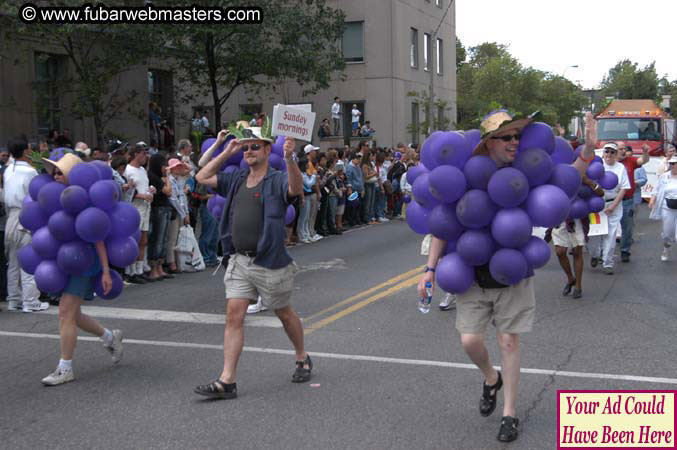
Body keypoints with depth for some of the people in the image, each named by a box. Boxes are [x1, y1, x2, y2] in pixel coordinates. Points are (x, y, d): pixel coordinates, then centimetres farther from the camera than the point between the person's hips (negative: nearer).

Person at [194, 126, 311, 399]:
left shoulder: (276, 180, -8)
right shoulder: (237, 179, 11)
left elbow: (296, 188, -29)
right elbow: (203, 177, 16)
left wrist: (289, 159, -45)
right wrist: (226, 152, 9)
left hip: (268, 262, -5)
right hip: (239, 261, 5)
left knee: (284, 314, 13)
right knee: (233, 315, -2)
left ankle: (302, 358, 37)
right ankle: (227, 381, -1)